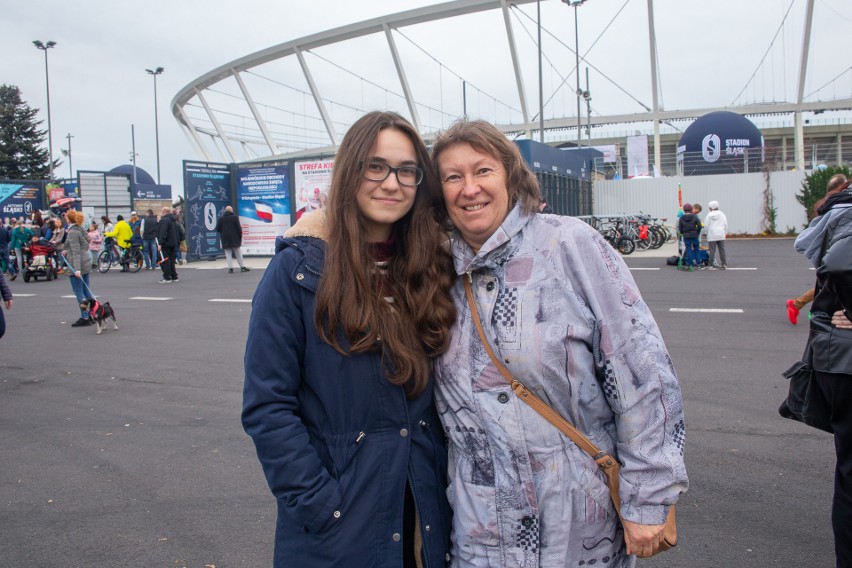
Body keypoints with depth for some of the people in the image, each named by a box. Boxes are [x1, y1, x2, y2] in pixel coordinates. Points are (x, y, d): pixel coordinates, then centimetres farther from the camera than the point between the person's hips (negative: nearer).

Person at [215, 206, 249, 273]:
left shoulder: (221, 219, 2)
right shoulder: (235, 217, -4)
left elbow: (217, 229, 1)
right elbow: (238, 228, -8)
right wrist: (240, 236, 1)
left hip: (225, 240, 1)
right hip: (235, 239, -1)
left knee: (228, 254, 4)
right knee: (238, 253, 9)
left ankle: (230, 268, -3)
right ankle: (242, 266, 10)